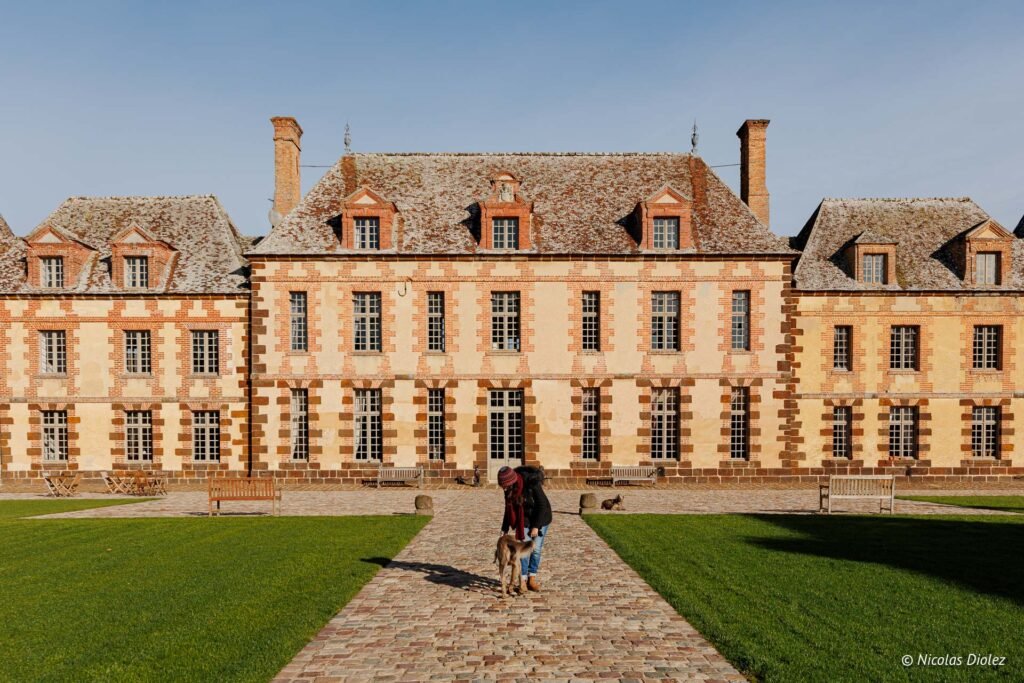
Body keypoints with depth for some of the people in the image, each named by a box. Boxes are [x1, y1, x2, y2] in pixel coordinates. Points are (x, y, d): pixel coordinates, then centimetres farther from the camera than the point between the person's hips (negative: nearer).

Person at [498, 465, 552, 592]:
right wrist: (505, 528, -2)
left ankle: (532, 578, 14)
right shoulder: (509, 488, -13)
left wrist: (536, 526, -19)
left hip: (540, 518, -3)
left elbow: (542, 505, -22)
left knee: (536, 549, 1)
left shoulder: (532, 484, -30)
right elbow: (509, 508, 0)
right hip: (524, 519, 3)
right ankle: (523, 580, 4)